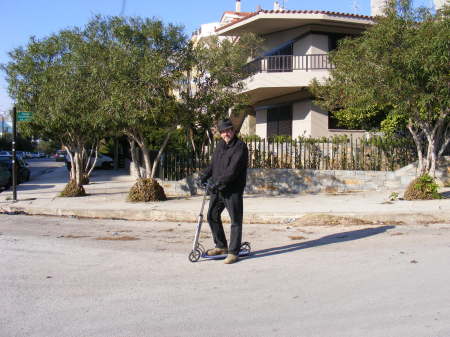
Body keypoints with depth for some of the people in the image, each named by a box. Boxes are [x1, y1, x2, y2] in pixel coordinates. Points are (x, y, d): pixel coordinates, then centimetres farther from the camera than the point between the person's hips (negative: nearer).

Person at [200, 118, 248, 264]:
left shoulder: (240, 146, -13)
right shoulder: (220, 145, 13)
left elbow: (233, 170, -22)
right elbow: (213, 164, 20)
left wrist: (217, 183, -24)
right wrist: (204, 176, 2)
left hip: (233, 190, -8)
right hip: (217, 189, 8)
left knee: (236, 221, -2)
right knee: (212, 216, 14)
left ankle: (233, 252, 4)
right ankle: (221, 246, 28)